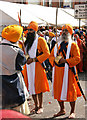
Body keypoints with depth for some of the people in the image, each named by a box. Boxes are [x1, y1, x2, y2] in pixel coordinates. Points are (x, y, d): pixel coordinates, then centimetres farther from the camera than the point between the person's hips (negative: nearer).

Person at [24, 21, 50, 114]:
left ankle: (40, 106, 9)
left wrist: (33, 59, -18)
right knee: (31, 86, 9)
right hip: (28, 66, 6)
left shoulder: (40, 40, -6)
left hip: (37, 66, -6)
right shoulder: (27, 40, 14)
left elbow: (46, 53, -12)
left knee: (38, 86, -2)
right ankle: (36, 105, 21)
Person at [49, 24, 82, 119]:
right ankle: (62, 110, 24)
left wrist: (65, 60, -19)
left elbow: (77, 58, -9)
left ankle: (72, 112, 10)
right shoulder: (57, 45, 15)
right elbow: (51, 56, 15)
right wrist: (55, 60, -6)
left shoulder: (73, 45, -1)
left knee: (70, 91, -3)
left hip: (68, 71, -5)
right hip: (57, 71, 5)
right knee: (58, 91, 9)